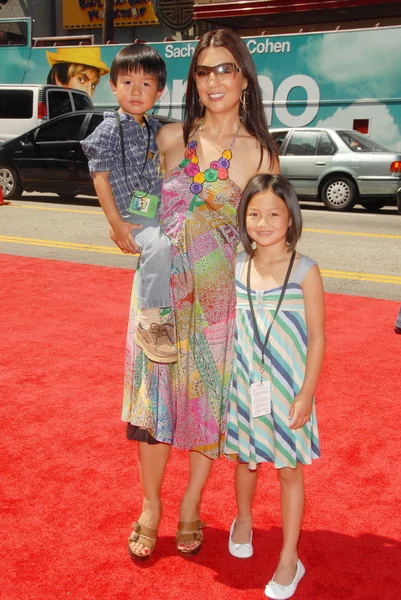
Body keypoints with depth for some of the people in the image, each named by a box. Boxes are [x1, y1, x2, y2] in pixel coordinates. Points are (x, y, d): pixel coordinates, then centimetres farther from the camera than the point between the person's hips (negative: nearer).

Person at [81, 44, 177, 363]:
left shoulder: (157, 129, 12)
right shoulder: (110, 130, -6)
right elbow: (100, 177, -9)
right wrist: (116, 224, -15)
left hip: (160, 213, 8)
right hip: (132, 217, -7)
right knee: (159, 245, -33)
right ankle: (151, 324, -26)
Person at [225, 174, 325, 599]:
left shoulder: (305, 271, -14)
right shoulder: (236, 268, -4)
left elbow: (316, 336, -9)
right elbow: (229, 328, 5)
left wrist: (306, 393, -12)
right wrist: (225, 381, 6)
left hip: (287, 389, -3)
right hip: (245, 385, 3)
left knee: (288, 469, 10)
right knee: (246, 459, 21)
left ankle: (289, 560, 26)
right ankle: (243, 521, 49)